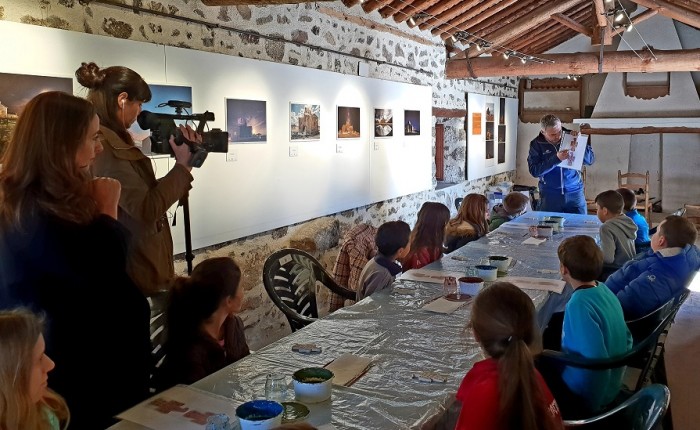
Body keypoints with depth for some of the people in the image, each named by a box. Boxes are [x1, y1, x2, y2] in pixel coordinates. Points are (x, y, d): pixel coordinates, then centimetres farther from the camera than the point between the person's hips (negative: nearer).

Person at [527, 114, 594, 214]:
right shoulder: (536, 144, -3)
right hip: (550, 195, -1)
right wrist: (556, 158, -24)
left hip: (575, 193, 1)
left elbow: (590, 160, -3)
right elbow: (534, 171, -14)